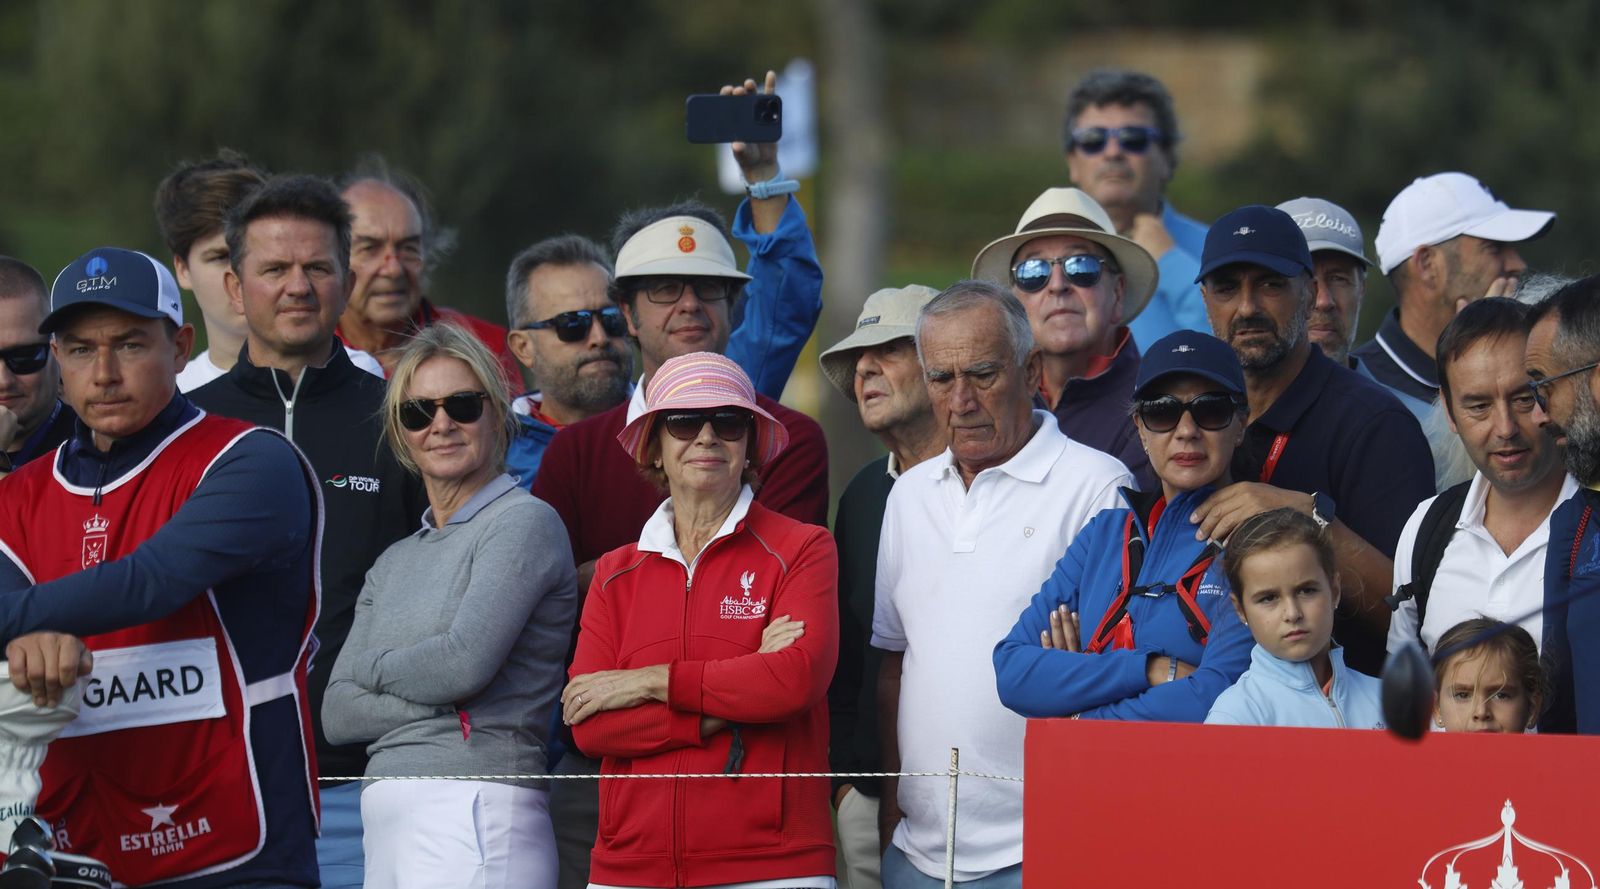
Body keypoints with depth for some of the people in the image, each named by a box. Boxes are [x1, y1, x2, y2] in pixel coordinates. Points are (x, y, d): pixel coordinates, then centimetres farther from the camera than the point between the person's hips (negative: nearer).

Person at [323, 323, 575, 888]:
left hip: (475, 817, -7)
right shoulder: (394, 564, 22)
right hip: (388, 821, 7)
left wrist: (370, 666, 6)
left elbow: (466, 662, -13)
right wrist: (442, 705, -4)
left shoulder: (525, 523, 0)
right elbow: (337, 715, 13)